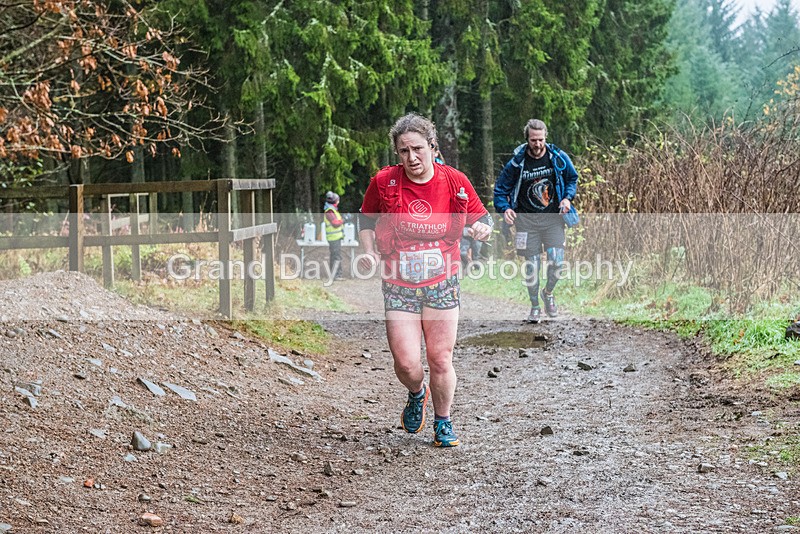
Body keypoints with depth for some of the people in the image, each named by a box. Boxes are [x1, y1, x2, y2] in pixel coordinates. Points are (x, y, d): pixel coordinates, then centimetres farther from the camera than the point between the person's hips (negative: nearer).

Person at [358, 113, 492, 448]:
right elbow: (366, 221, 9)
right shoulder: (383, 182, -8)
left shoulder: (454, 182, -6)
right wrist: (370, 253, -6)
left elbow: (480, 217, 7)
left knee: (440, 361, 2)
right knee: (406, 364, -7)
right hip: (398, 287, 0)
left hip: (442, 285, 1)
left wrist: (482, 228, -16)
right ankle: (416, 395, 29)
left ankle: (443, 423, 25)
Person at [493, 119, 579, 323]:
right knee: (531, 265, 1)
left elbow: (572, 178, 12)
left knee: (557, 262, -9)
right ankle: (534, 307, 19)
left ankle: (548, 293, 23)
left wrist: (568, 198, -6)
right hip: (527, 219, 0)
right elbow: (501, 189, 3)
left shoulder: (558, 157, -4)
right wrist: (505, 209, -15)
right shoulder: (516, 163, -6)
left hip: (553, 218, 1)